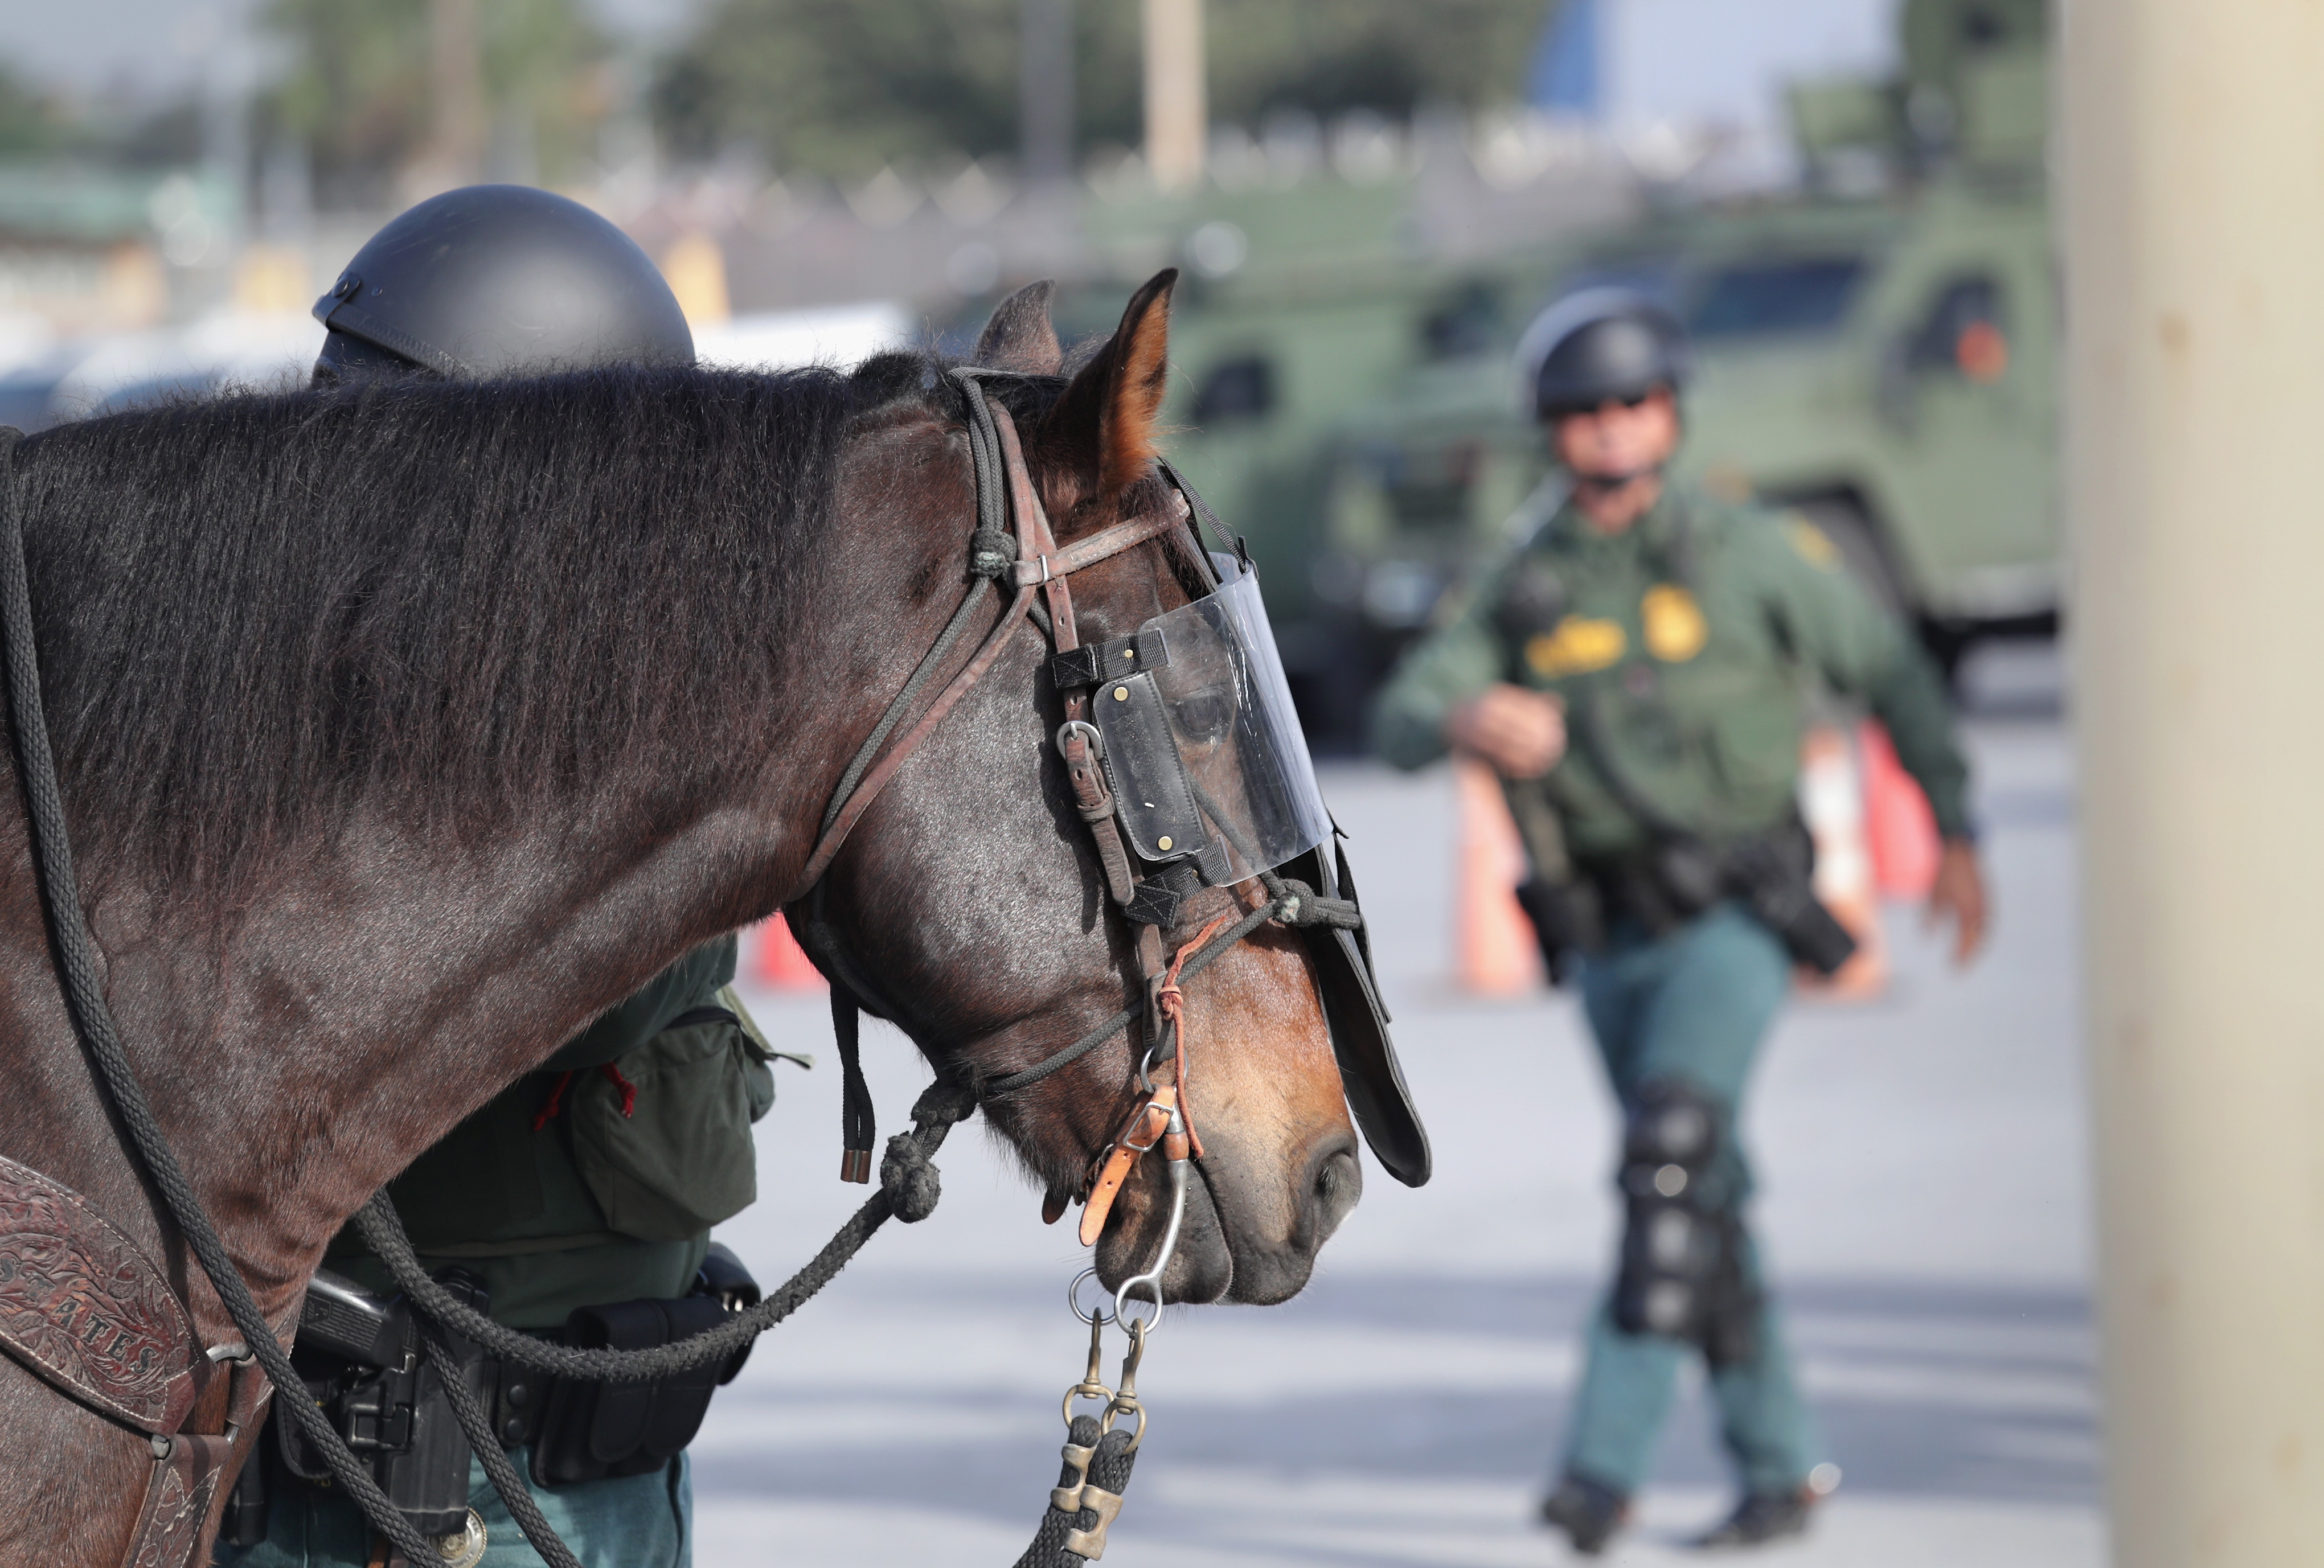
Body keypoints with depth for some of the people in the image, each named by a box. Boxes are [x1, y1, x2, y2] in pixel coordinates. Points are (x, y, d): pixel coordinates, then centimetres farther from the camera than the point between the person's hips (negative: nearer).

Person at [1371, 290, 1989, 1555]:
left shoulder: (1746, 551, -3)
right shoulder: (1520, 592, 6)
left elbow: (1890, 669, 8)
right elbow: (1402, 721, -8)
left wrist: (1957, 834, 10)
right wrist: (1469, 720, -32)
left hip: (1732, 917, -5)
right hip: (1609, 940, 5)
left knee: (1670, 1158, -22)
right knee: (1702, 1208, 11)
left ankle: (1606, 1463, -27)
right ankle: (1781, 1467, 24)